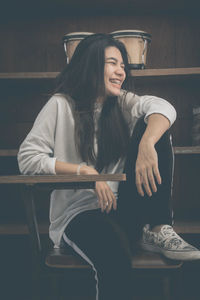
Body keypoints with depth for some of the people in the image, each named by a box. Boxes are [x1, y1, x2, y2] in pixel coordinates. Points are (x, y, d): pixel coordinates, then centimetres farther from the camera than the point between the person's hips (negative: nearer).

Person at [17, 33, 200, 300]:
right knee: (114, 250, -39)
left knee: (152, 128, -14)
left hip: (126, 207, 5)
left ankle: (158, 230, -17)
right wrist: (85, 171, -17)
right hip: (80, 211, -4)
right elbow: (27, 158, -8)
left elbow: (163, 107, -10)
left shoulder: (122, 103, 11)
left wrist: (147, 144, -33)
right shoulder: (61, 105, 0)